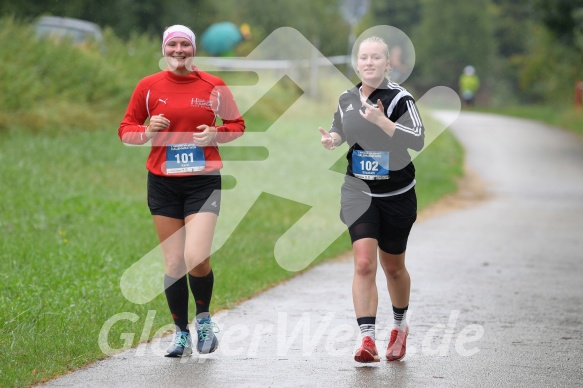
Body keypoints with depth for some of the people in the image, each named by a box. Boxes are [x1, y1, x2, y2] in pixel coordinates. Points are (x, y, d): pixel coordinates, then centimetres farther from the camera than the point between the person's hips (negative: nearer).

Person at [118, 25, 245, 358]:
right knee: (173, 264, 2)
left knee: (197, 258, -15)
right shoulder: (149, 86, 4)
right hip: (163, 182, 2)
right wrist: (147, 132, -13)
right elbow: (126, 128, 8)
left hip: (203, 181, -1)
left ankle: (204, 319, 12)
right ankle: (182, 334, 16)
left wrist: (216, 134, -9)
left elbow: (237, 125, 12)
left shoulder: (214, 86, 3)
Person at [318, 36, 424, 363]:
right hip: (360, 192, 2)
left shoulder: (400, 98, -12)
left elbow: (418, 140, -25)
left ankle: (400, 326, 39)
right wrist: (333, 139, -1)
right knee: (364, 263, -14)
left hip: (397, 195, -2)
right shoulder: (347, 99, 3)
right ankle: (367, 339, -17)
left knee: (393, 267, 13)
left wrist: (381, 120, -32)